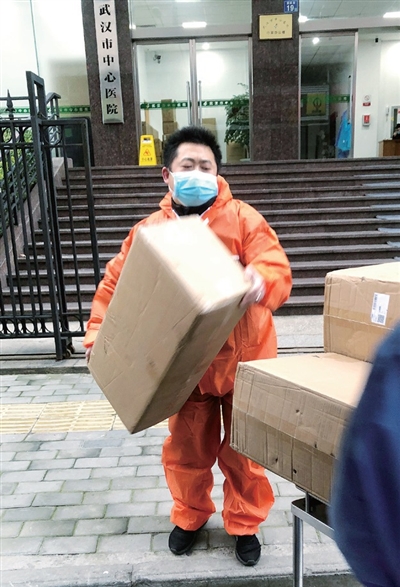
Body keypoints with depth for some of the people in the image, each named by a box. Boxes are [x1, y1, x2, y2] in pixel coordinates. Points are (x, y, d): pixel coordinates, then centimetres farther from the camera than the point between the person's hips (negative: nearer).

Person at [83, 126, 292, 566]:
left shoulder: (242, 219, -9)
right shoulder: (151, 230, -3)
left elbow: (279, 272, -18)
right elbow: (114, 284, 4)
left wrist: (261, 282, -41)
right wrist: (97, 332, -5)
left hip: (243, 360, -1)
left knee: (244, 449, 15)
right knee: (187, 448, 18)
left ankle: (244, 524, 40)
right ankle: (189, 517, 45)